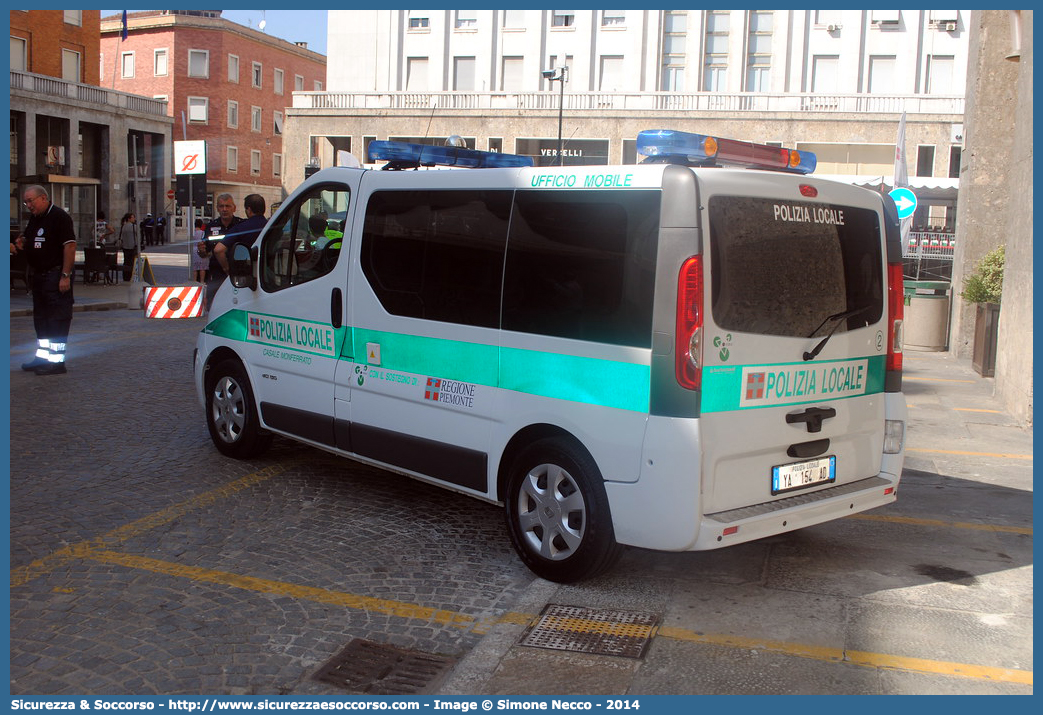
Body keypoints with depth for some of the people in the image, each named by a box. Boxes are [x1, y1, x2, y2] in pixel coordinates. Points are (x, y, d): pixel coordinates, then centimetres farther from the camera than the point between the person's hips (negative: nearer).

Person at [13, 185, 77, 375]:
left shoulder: (59, 217, -13)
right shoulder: (34, 219, 15)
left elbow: (70, 245, -19)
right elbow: (28, 240, 30)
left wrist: (65, 276, -22)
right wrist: (22, 243, 4)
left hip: (56, 275, -10)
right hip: (39, 274, 10)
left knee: (58, 318, -6)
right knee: (41, 317, 15)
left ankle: (57, 361, -4)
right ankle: (42, 356, 24)